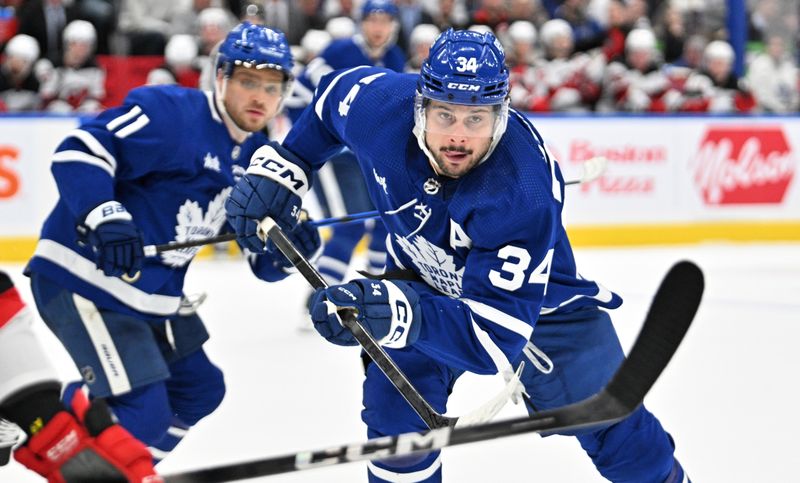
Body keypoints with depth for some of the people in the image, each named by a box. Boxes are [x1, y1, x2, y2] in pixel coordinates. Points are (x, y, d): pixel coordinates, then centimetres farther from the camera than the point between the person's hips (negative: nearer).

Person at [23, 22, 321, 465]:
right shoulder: (170, 113, -16)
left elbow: (264, 264, 10)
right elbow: (78, 151, -24)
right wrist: (105, 217, -38)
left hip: (154, 293, 9)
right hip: (84, 279, -9)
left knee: (199, 389, 19)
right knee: (143, 415, -17)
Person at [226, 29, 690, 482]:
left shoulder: (524, 194, -42)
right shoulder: (381, 103, -29)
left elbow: (496, 336, -46)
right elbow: (337, 92, -1)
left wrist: (400, 314, -60)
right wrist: (283, 168, -6)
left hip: (537, 297, -3)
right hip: (423, 277, 3)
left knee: (613, 429, 1)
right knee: (395, 408, -15)